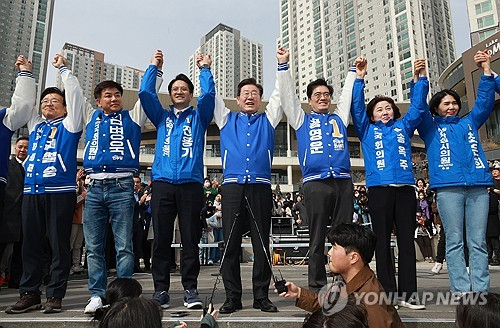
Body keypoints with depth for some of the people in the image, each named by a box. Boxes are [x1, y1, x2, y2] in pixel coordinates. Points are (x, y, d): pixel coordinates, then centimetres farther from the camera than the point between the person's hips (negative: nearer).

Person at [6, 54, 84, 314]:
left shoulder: (68, 125, 9)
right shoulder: (35, 124, 23)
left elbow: (75, 96, 1)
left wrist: (63, 69, 5)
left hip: (61, 191, -5)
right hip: (32, 191, 5)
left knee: (59, 245, -2)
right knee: (30, 244, 7)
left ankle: (55, 295, 4)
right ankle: (29, 294, 15)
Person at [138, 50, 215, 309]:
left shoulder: (198, 117, 18)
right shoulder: (162, 117, 22)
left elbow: (209, 95, 3)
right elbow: (145, 93, 11)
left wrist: (205, 69, 8)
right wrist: (154, 67, 15)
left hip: (191, 183, -1)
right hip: (162, 183, 2)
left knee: (190, 239, -1)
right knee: (161, 239, 1)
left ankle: (190, 289, 7)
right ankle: (160, 289, 10)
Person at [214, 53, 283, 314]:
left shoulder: (267, 120, 20)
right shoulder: (227, 119, 21)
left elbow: (280, 94, 18)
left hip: (260, 187, 0)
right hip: (232, 186, 0)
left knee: (262, 245, 2)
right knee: (230, 245, -1)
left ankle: (261, 296, 10)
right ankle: (232, 297, 7)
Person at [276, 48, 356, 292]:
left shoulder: (339, 119, 24)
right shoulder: (303, 120, 18)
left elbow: (348, 94, 30)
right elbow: (288, 94, 13)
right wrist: (283, 65, 10)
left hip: (343, 182, 2)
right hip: (315, 183, -2)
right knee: (317, 239, 1)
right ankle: (316, 288, 8)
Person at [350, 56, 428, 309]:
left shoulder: (403, 127, 21)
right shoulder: (367, 130, 16)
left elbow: (417, 106, 17)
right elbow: (357, 107, 8)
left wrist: (420, 78, 7)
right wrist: (359, 79, 2)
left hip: (405, 188, 2)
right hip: (379, 189, -2)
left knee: (406, 240, 2)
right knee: (383, 242, 1)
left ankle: (407, 293, 8)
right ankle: (388, 293, 7)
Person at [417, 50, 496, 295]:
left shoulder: (469, 122, 27)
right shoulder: (430, 126, 18)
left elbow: (485, 100, 22)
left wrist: (486, 70, 14)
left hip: (478, 186, 3)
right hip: (448, 187, -3)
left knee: (478, 241, 0)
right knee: (454, 241, -4)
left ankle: (481, 290, 2)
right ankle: (461, 290, -3)